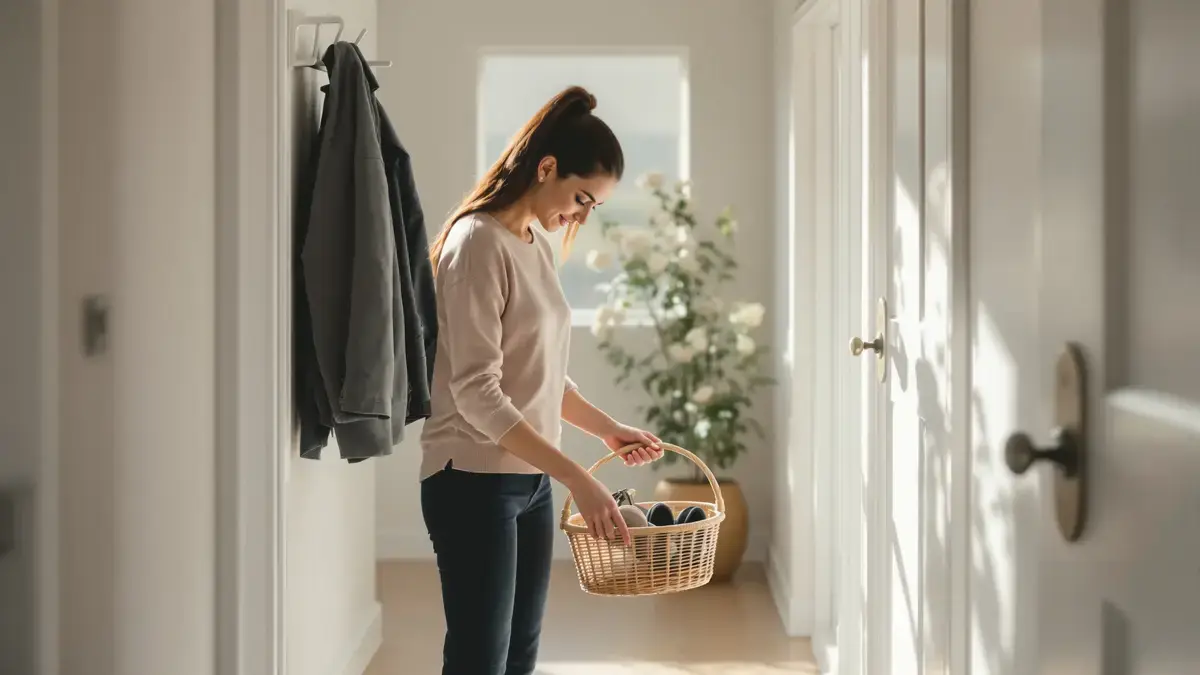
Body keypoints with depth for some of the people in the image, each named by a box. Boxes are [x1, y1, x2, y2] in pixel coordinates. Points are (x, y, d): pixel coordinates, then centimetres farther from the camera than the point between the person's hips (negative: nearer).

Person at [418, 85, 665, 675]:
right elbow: (477, 394, -22)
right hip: (474, 481, -9)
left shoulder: (537, 244, 12)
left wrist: (607, 429, 14)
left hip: (530, 480, 9)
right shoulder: (479, 242, -15)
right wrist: (579, 480, -25)